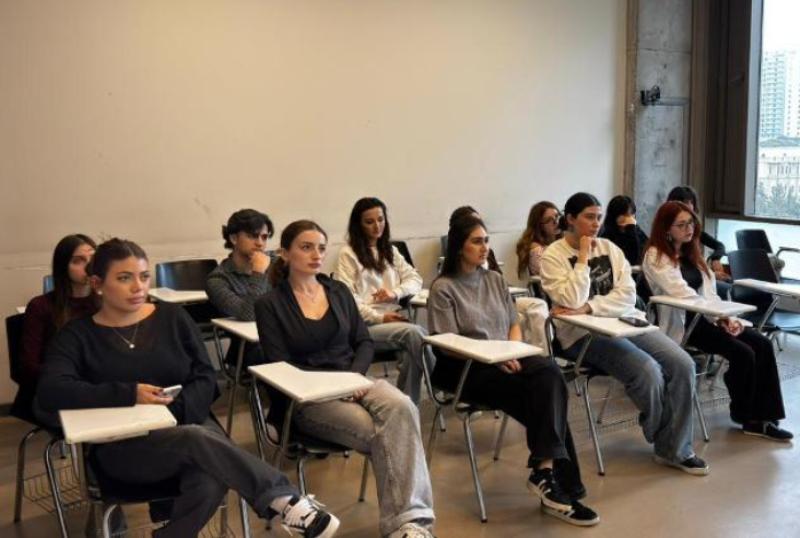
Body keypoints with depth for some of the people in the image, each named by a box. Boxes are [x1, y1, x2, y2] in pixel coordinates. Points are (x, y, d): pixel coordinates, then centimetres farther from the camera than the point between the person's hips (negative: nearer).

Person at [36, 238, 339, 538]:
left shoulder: (172, 317, 8)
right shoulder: (78, 335, 2)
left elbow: (206, 379, 5)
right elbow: (50, 392, -15)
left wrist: (174, 410, -16)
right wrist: (129, 394, -24)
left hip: (187, 422, 2)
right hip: (124, 446, -2)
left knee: (211, 483, -35)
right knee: (196, 440, -36)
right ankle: (283, 499, -35)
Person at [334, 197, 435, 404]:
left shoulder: (390, 251, 24)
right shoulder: (348, 254, 3)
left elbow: (415, 279, 19)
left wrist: (395, 292, -3)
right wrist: (379, 317, -16)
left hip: (392, 320, 5)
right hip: (364, 326, -5)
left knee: (412, 350, -29)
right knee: (414, 332, -31)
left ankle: (407, 404, -21)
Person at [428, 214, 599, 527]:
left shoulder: (495, 280, 17)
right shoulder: (443, 288, -3)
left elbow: (514, 325, 17)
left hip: (505, 361, 6)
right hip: (465, 369, -6)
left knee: (549, 373, -28)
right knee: (546, 393, -27)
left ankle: (545, 471, -29)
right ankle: (559, 481, -23)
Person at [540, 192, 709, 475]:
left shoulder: (610, 248, 10)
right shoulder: (553, 256, -4)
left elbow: (628, 296, -2)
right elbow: (573, 301, -19)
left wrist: (589, 308, -16)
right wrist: (583, 258, -14)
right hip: (584, 334, -6)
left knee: (683, 365, -14)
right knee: (648, 371, -27)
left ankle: (675, 449, -3)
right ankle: (666, 439, 3)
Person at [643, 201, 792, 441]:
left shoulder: (690, 253, 17)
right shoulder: (656, 256, -8)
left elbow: (707, 290, 9)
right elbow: (682, 294, -18)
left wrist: (726, 316, -8)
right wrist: (719, 316, -18)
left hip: (703, 318, 8)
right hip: (680, 324, -8)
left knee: (762, 344, -11)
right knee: (743, 353, -20)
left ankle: (762, 416, -11)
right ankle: (745, 416, 2)